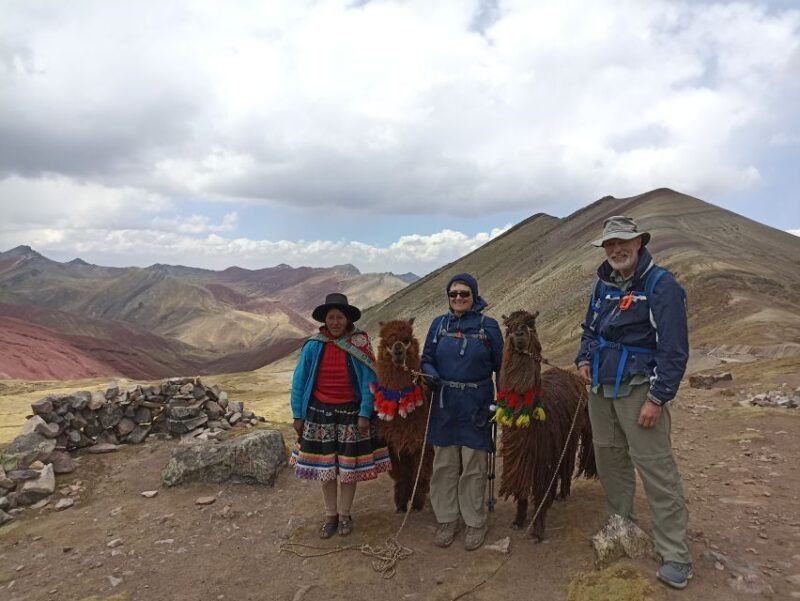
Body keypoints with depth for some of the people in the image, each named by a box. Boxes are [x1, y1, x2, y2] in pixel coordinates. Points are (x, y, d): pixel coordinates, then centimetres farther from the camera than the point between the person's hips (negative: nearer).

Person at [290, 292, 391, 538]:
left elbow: (368, 381, -8)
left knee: (349, 467, 10)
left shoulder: (360, 345, -9)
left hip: (351, 413, -1)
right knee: (324, 468, 12)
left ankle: (345, 515, 30)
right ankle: (330, 515, 30)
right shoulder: (313, 346, -6)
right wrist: (298, 415, 0)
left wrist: (364, 415, -13)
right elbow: (299, 382, 0)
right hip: (320, 413, 1)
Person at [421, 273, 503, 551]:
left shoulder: (488, 326, -1)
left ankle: (476, 523, 23)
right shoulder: (439, 324, 6)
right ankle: (447, 519, 25)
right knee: (444, 464, 9)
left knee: (474, 466, 6)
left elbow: (500, 366, 2)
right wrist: (430, 374, -13)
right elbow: (426, 359, 9)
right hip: (445, 404, 3)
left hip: (476, 405, -2)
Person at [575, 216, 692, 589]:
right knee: (610, 461, 15)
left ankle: (676, 556, 7)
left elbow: (674, 348, -14)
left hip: (637, 390, -7)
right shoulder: (603, 284, 11)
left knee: (656, 468, -5)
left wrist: (657, 399, -17)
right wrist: (584, 359, 5)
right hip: (600, 389, 7)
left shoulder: (661, 285, -11)